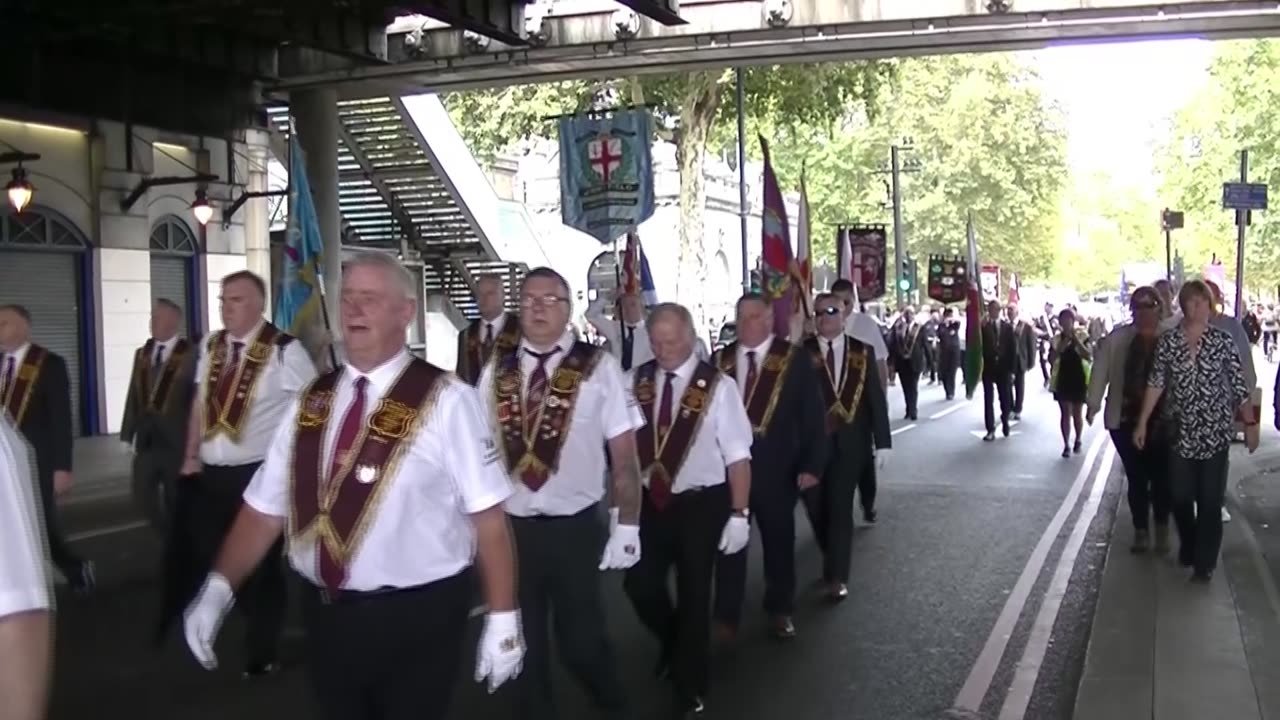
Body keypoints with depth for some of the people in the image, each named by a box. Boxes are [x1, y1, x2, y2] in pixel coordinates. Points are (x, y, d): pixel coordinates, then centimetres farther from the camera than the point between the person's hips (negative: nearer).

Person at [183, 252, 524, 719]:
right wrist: (219, 587, -8)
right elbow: (265, 508, 6)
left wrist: (503, 619, -12)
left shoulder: (445, 400, -10)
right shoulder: (310, 401, 5)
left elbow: (487, 516, -11)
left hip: (416, 619, -5)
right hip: (324, 614, 5)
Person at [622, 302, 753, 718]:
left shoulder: (717, 386, -13)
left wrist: (739, 514, -13)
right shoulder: (637, 381, -2)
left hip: (700, 504, -3)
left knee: (693, 595, 8)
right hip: (649, 502, 3)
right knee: (640, 585, 6)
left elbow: (737, 456, -11)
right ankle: (675, 645, 40)